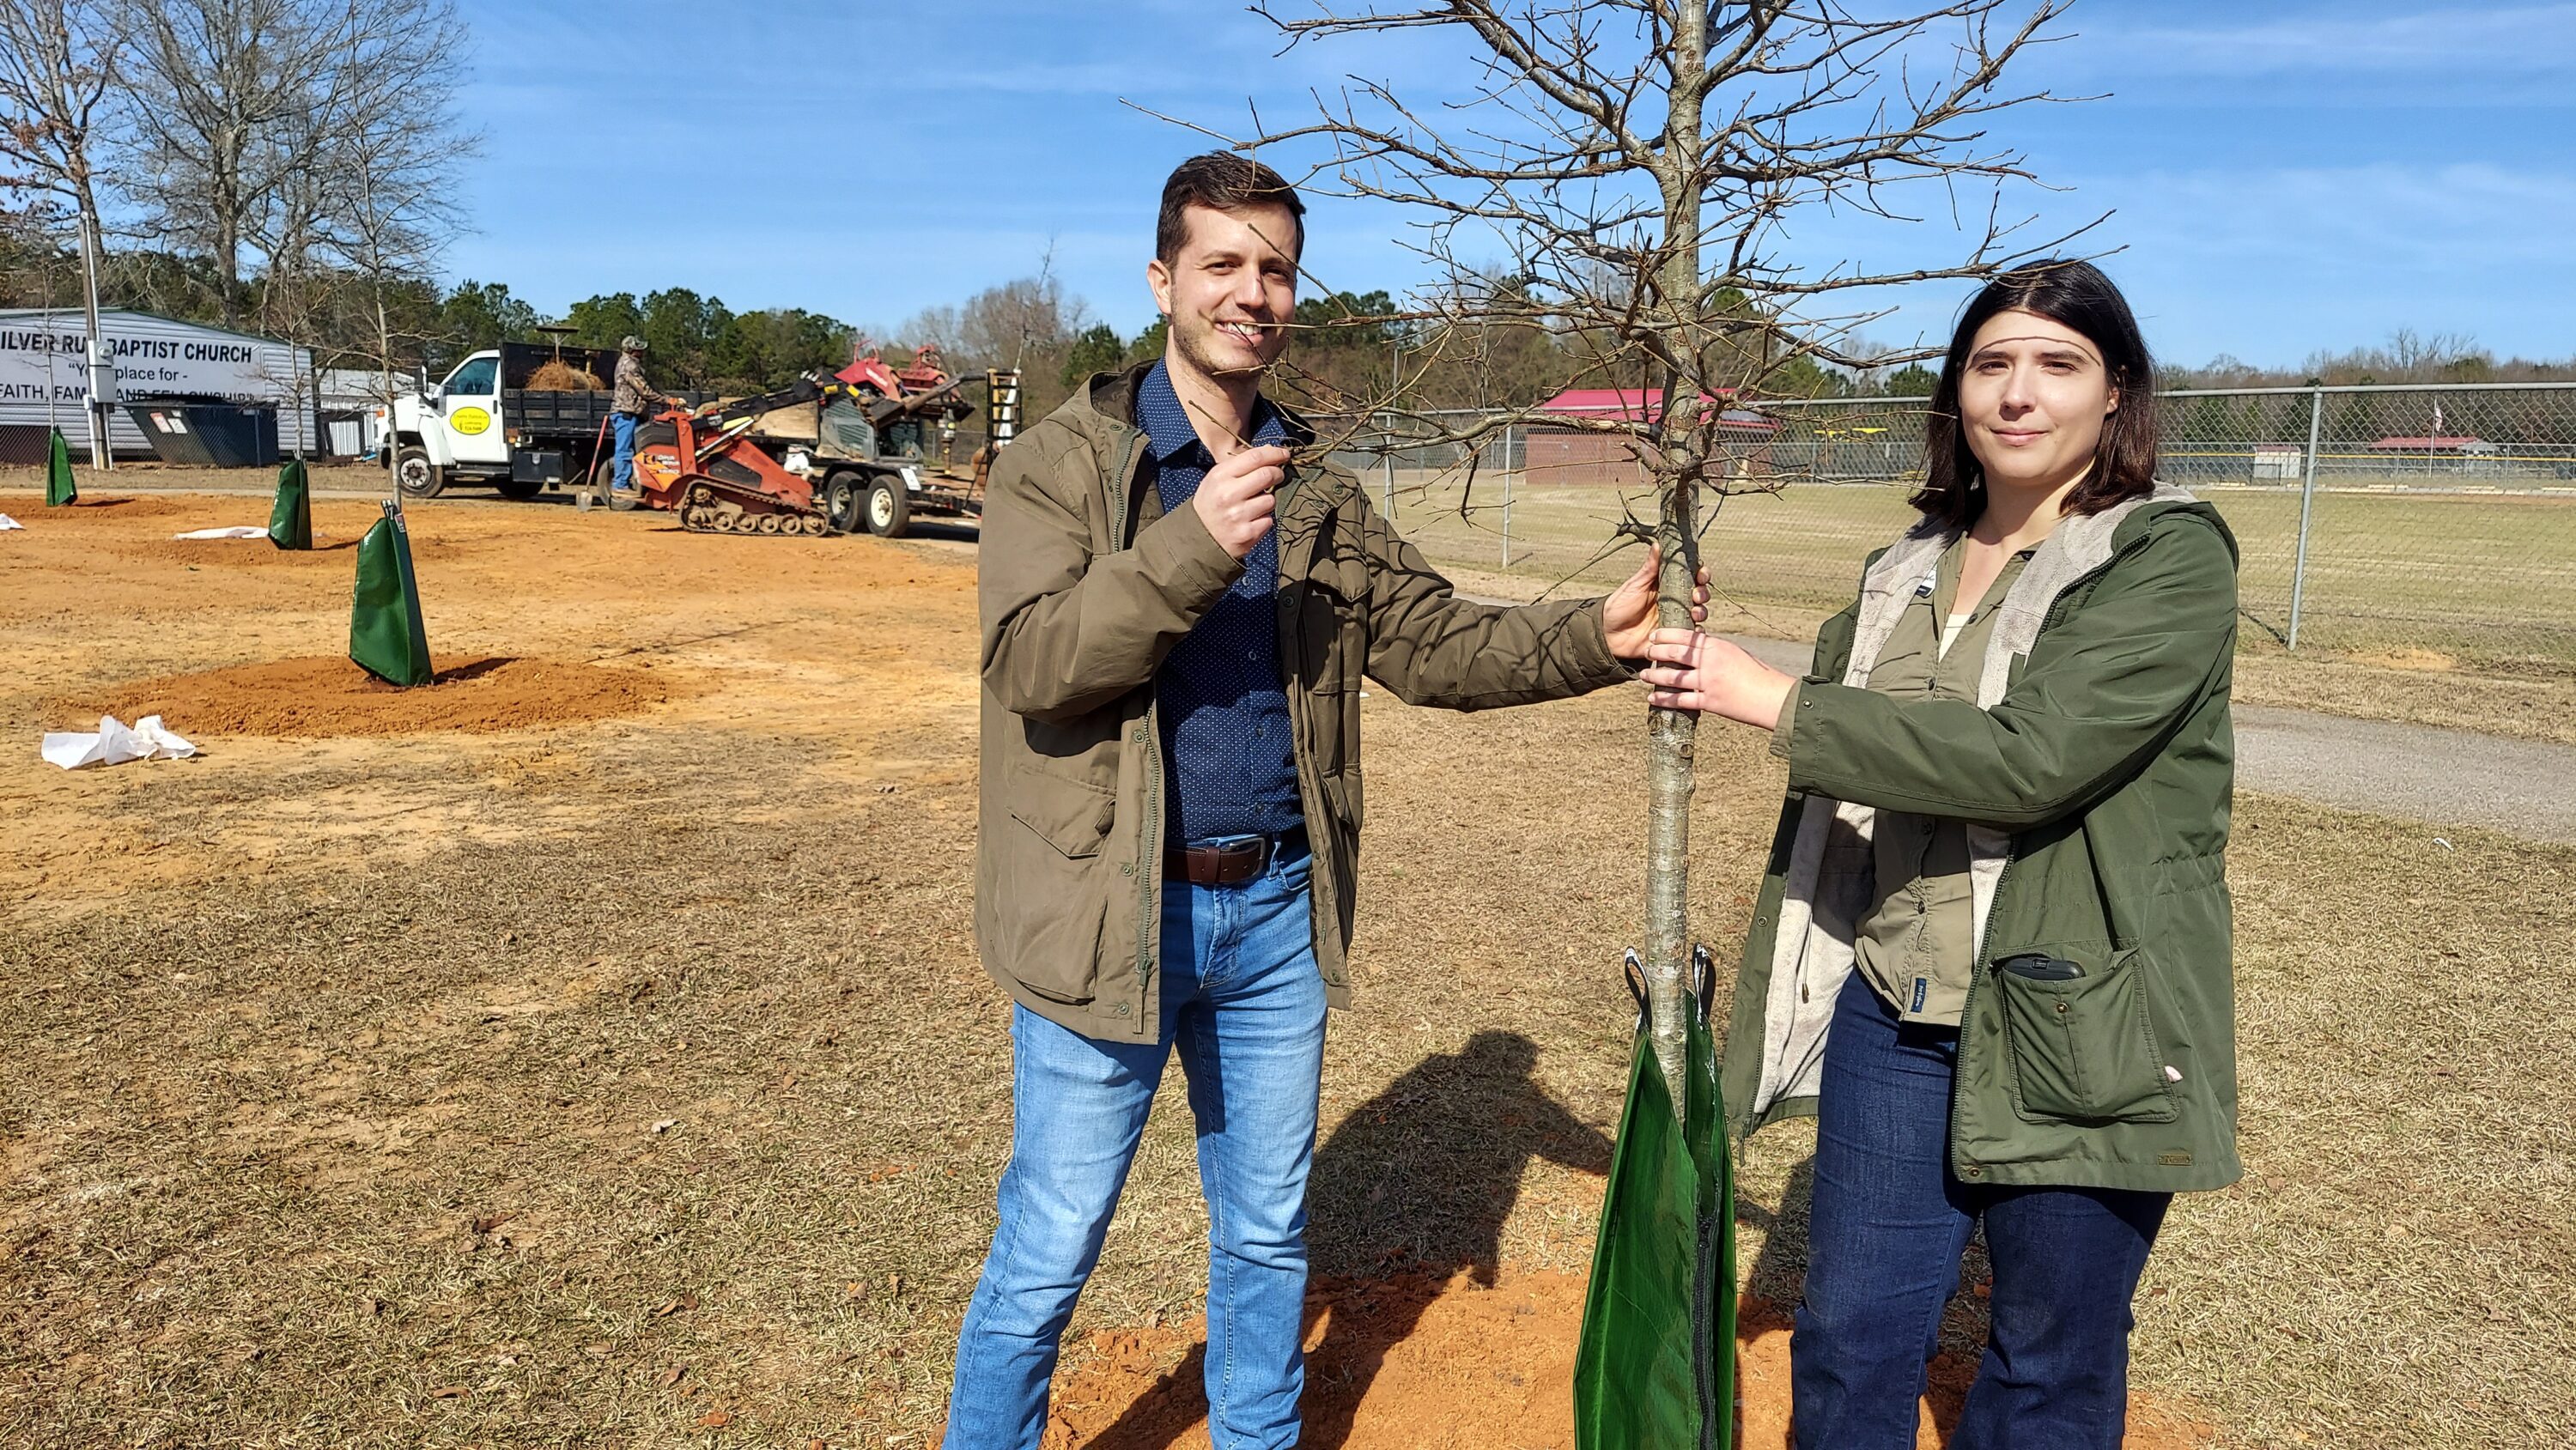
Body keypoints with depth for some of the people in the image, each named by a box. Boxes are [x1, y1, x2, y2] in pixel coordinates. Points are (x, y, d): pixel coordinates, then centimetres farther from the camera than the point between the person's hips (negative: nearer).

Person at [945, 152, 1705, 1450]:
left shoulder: (1318, 494, 10)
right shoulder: (1064, 461, -6)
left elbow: (1431, 640, 3)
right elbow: (1029, 662, -19)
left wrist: (1591, 639, -13)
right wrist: (1195, 547, -29)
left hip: (1276, 912, 5)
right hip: (1112, 914, -5)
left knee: (1268, 1236, 20)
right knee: (1045, 1260, 7)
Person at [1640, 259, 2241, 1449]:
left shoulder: (2170, 559, -11)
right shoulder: (1914, 565, 9)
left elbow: (2030, 759, -24)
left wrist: (1774, 703, -21)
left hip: (2070, 1030, -5)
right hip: (1894, 1008, 5)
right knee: (1849, 1338, 12)